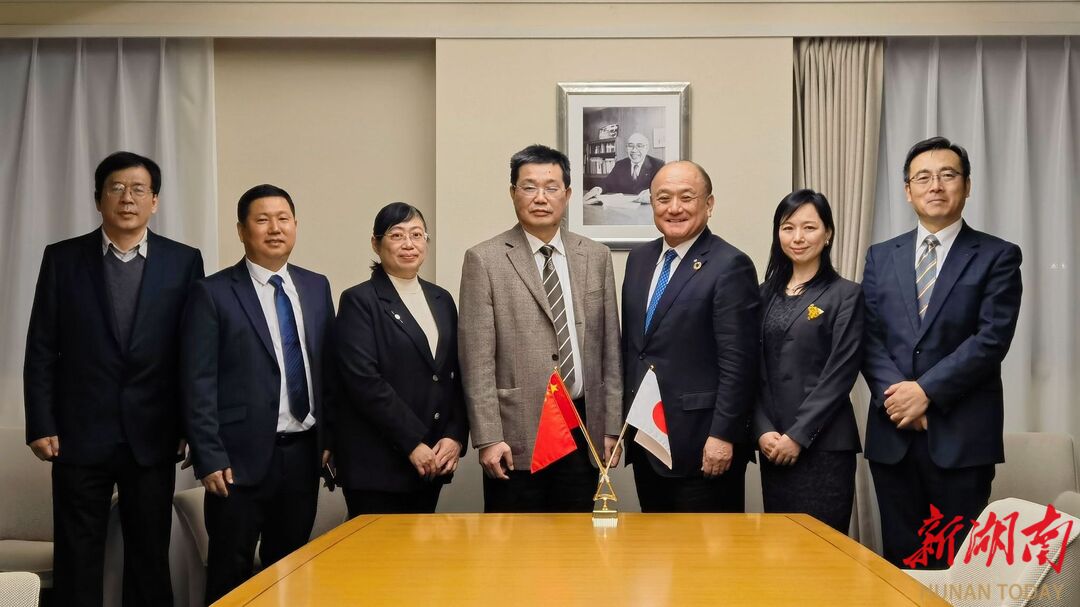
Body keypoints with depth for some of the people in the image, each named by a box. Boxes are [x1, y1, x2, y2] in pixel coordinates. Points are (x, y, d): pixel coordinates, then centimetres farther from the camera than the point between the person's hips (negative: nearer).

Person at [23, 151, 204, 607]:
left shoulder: (184, 261, 2)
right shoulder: (62, 258, 3)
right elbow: (41, 350, 2)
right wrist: (40, 426, -3)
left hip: (153, 437, 0)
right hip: (80, 435, 0)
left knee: (150, 559, 9)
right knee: (76, 561, 8)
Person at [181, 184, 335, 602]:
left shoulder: (316, 287, 9)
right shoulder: (213, 293, -5)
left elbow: (328, 367, 11)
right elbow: (198, 384, -8)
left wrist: (330, 437, 6)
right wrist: (210, 458, -13)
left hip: (303, 453, 4)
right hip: (244, 457, -4)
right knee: (230, 573, 7)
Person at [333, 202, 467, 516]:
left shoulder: (441, 299, 14)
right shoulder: (359, 301, -4)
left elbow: (457, 375, 12)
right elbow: (364, 381, -13)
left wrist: (455, 436, -2)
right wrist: (413, 444, -15)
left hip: (433, 462, 5)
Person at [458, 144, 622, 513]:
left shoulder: (596, 258, 9)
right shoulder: (484, 260, -2)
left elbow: (609, 346, 10)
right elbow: (477, 357, -6)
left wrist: (611, 426, 7)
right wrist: (488, 438, -11)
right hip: (517, 432, -3)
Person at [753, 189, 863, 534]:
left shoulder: (845, 295, -2)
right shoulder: (766, 294, 11)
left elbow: (840, 374, -9)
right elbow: (754, 369, 8)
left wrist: (798, 435, -13)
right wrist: (763, 430, -5)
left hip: (823, 444, -4)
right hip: (773, 444, 4)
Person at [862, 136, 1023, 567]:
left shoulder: (997, 256, 1)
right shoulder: (881, 256, 12)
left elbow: (992, 338, -9)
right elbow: (868, 335, 5)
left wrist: (926, 391, -16)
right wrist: (894, 392, -11)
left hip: (962, 433, -3)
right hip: (893, 431, 3)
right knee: (899, 559, 10)